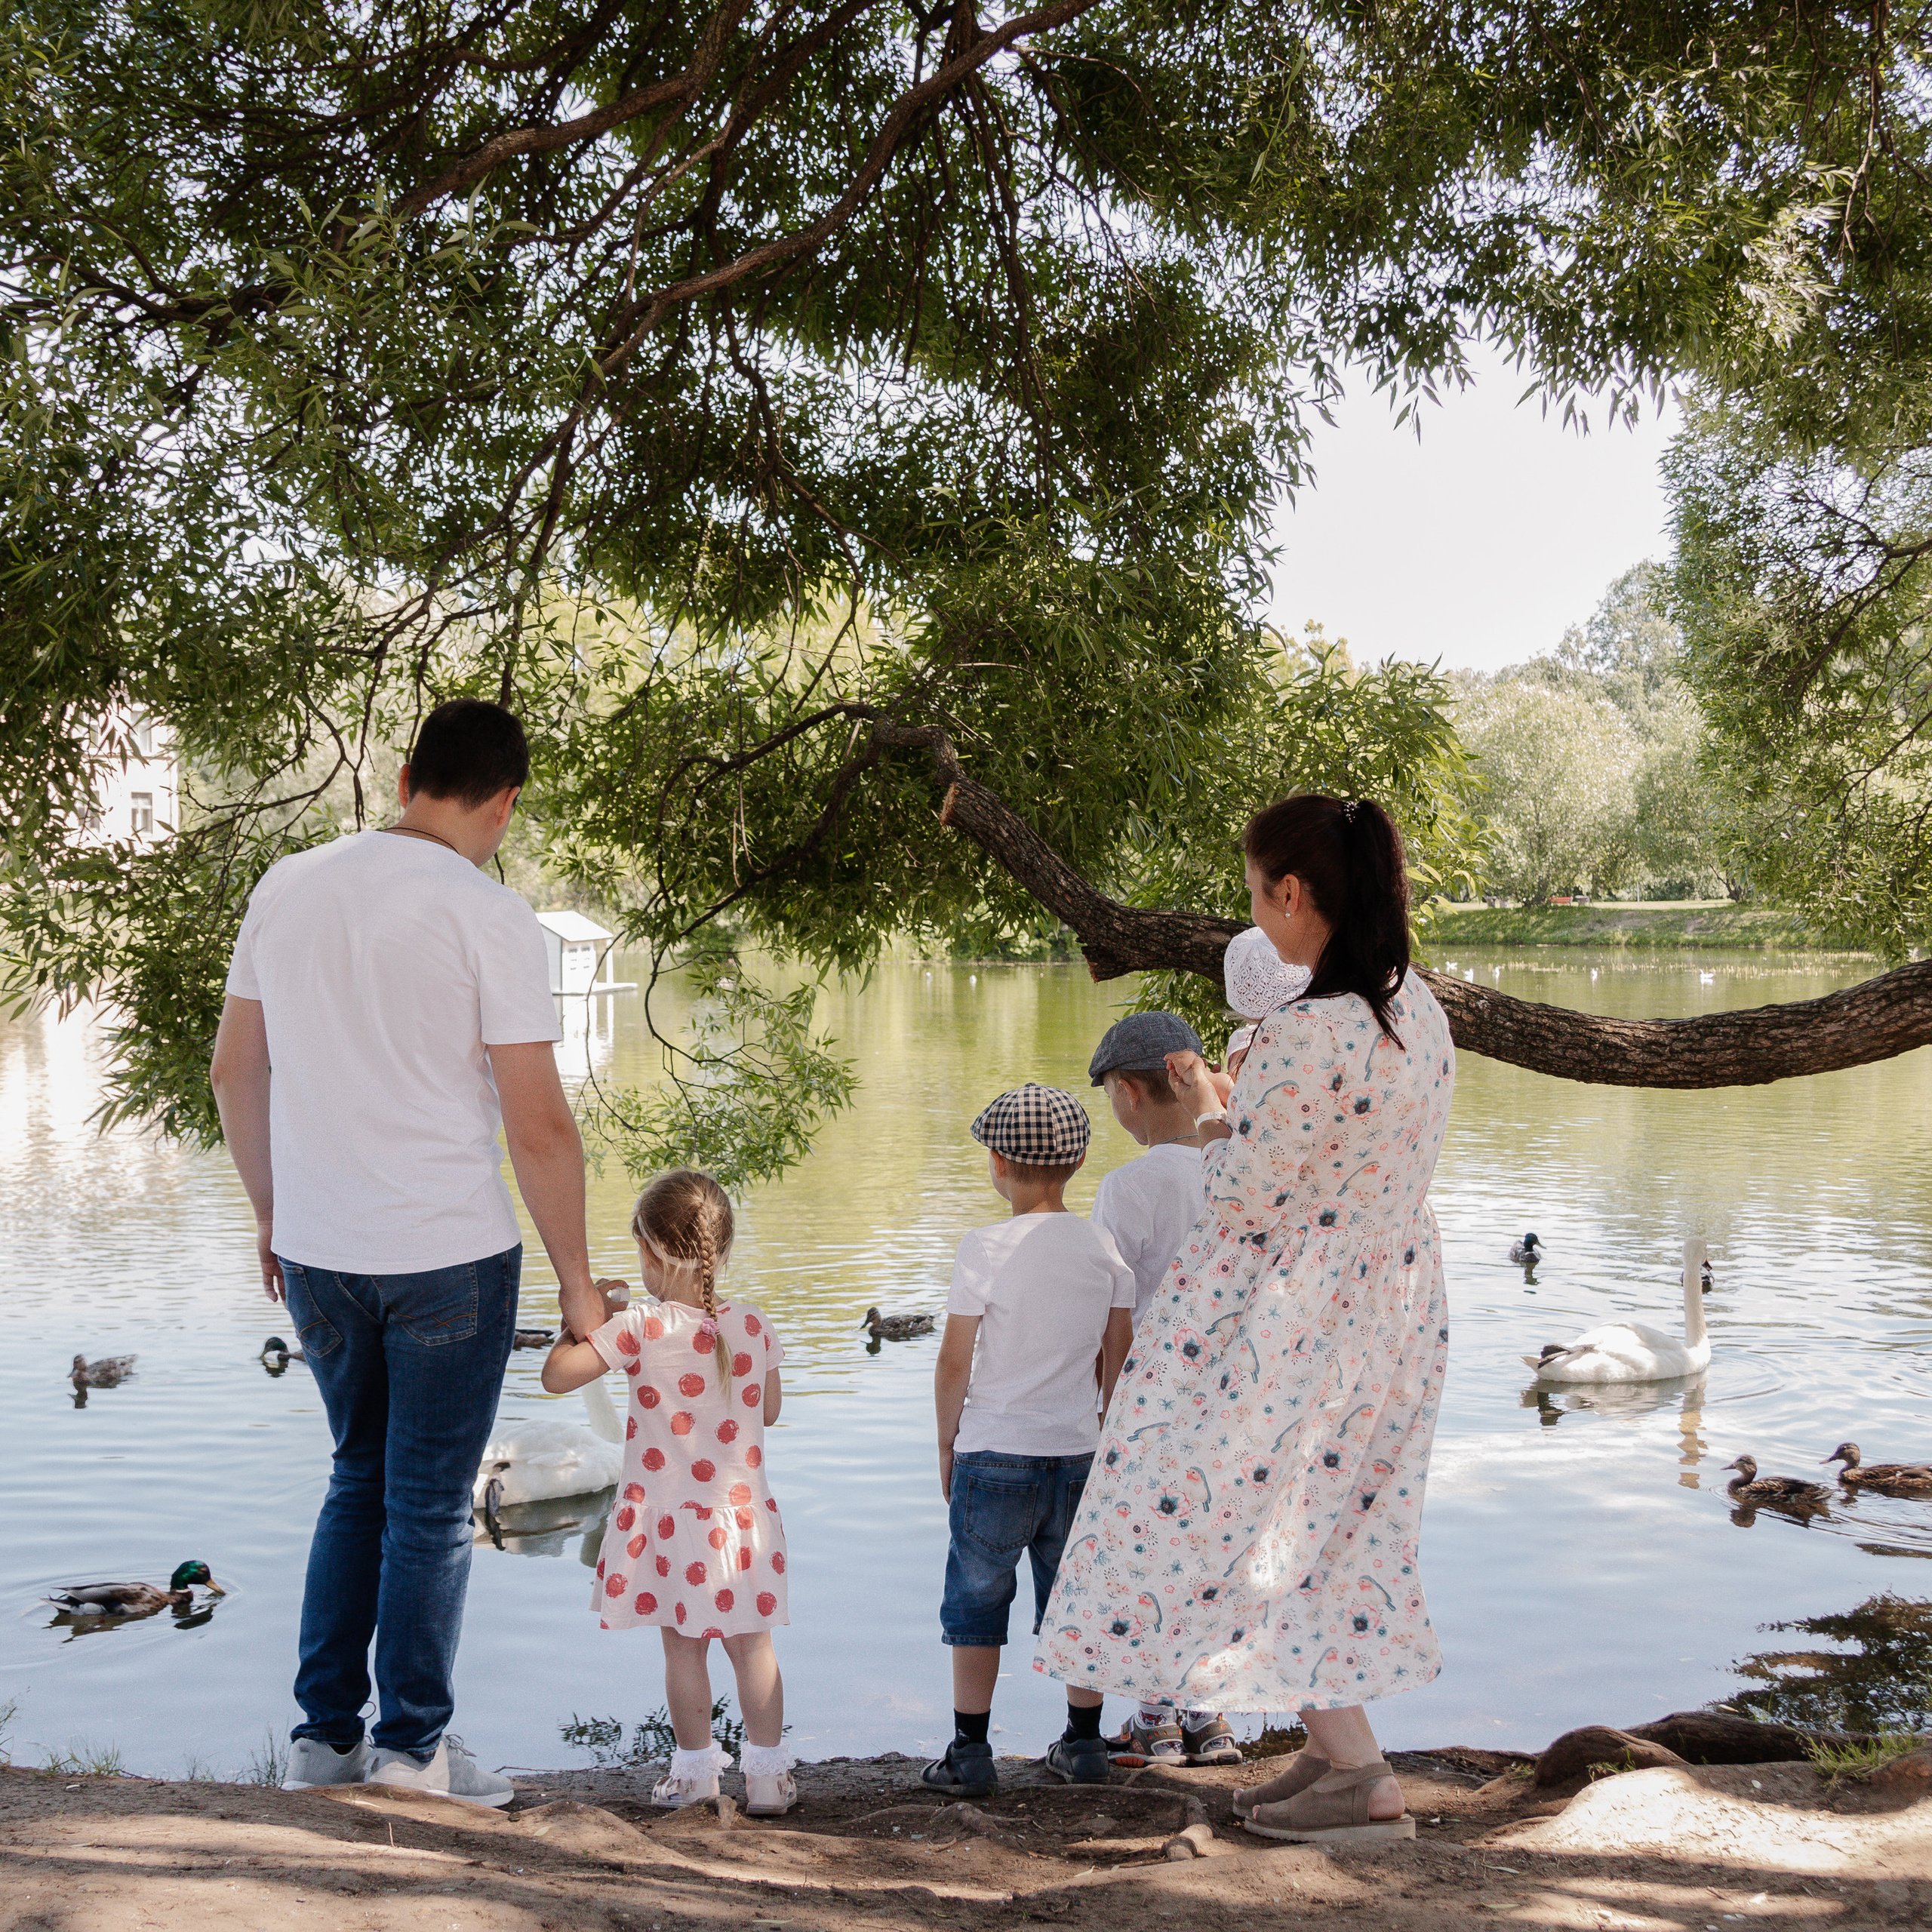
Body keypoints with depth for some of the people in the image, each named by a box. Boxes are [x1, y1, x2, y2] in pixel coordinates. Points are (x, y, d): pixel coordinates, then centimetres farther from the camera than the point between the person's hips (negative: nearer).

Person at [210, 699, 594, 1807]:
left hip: (316, 1252, 5)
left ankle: (323, 1736, 24)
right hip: (450, 1255, -5)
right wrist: (576, 1280, -4)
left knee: (360, 1482, 21)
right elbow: (539, 1125, -14)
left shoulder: (287, 888, 3)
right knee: (431, 1505, 8)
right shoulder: (490, 918, -13)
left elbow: (234, 1071, 10)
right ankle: (412, 1745, 17)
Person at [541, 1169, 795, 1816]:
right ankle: (767, 1773, 16)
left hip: (669, 1516, -3)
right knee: (751, 1644, 11)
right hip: (743, 1513, 3)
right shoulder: (754, 1325, -4)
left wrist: (578, 1322, 2)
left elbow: (556, 1375, -14)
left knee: (683, 1646, 10)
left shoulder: (640, 1329, -16)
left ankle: (696, 1769, 20)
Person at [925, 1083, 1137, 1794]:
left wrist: (947, 1444, 4)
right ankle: (1084, 1744, 23)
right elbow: (1118, 1359, 6)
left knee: (976, 1598, 8)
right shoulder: (1105, 1249, 0)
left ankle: (969, 1750, 13)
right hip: (1077, 1451, 4)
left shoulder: (988, 1248, -12)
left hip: (994, 1453, -4)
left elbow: (954, 1362, -9)